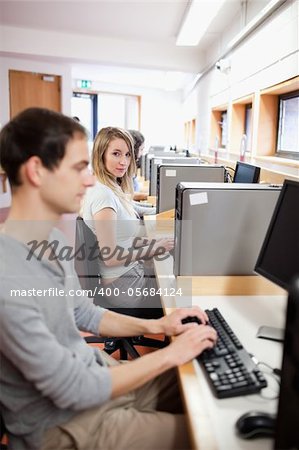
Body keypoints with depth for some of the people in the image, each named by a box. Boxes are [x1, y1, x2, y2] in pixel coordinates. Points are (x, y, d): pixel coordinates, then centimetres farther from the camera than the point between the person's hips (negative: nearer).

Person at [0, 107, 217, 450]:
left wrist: (153, 326, -2)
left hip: (94, 374, 8)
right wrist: (170, 354, -18)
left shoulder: (50, 238, -3)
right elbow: (74, 392, -26)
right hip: (66, 422, -7)